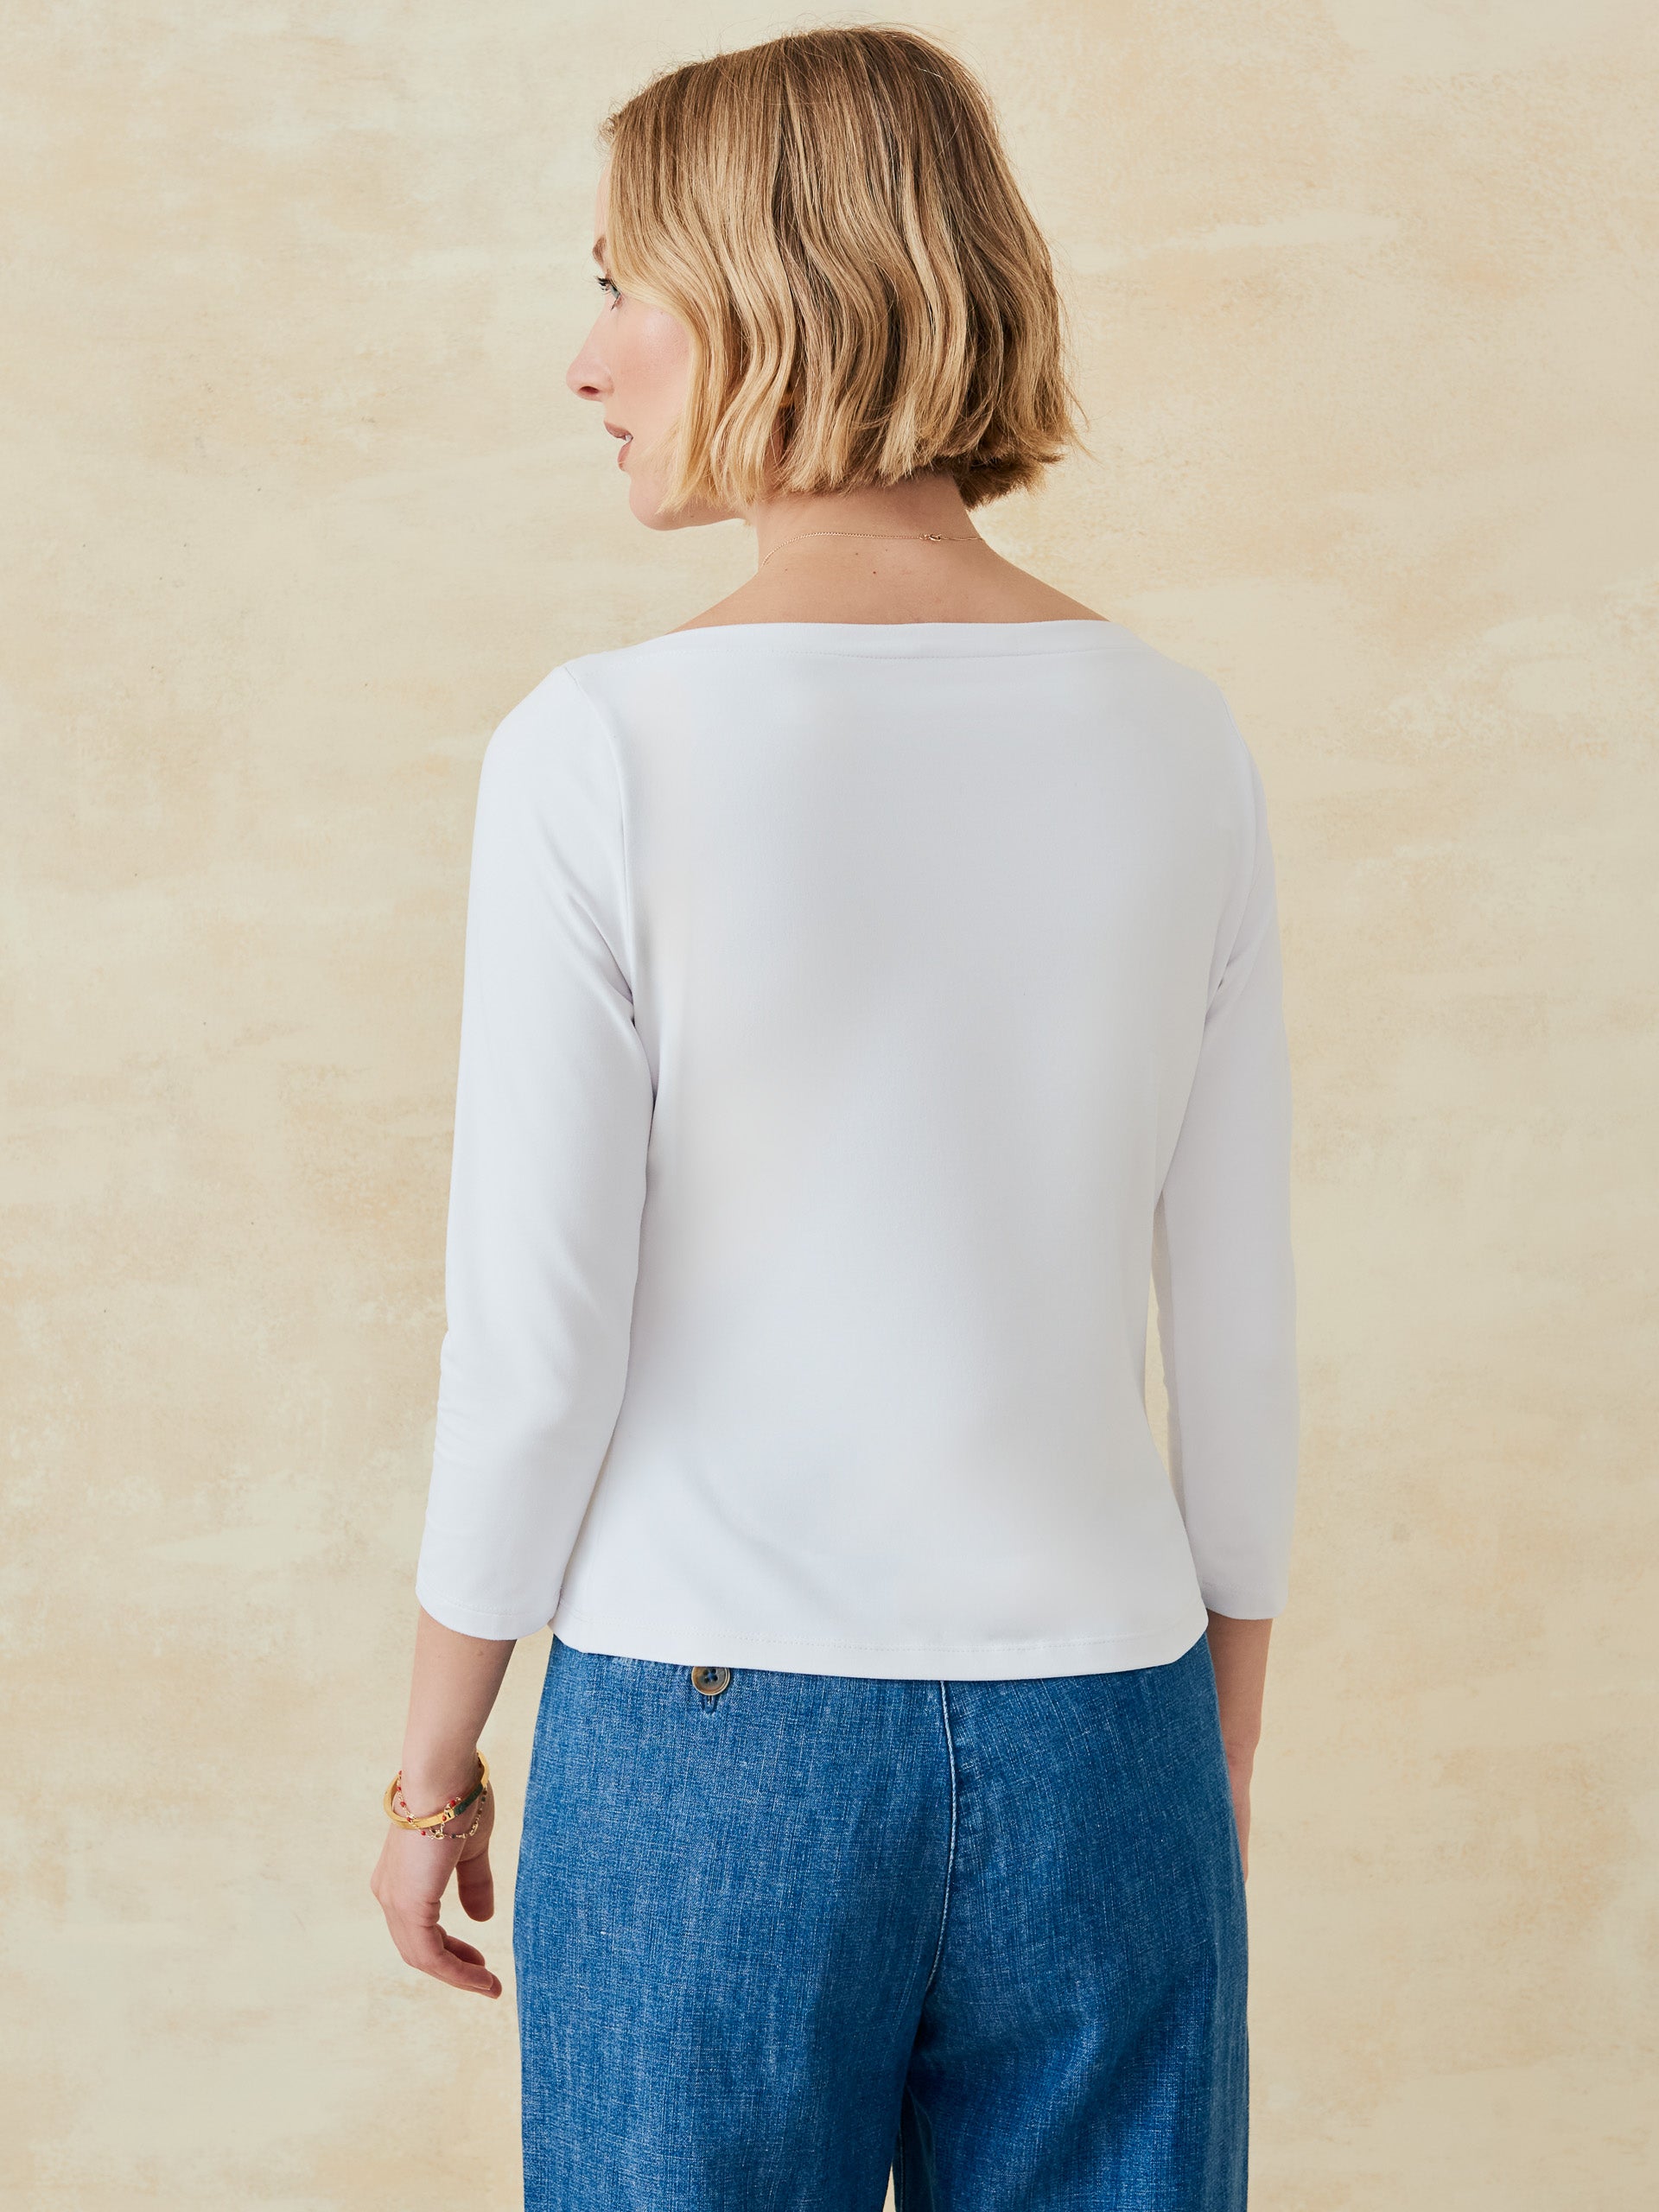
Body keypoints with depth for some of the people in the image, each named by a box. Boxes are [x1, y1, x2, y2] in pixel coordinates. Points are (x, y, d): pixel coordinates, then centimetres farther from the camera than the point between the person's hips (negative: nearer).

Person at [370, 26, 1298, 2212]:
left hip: (712, 1740, -3)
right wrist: (1225, 1754, 14)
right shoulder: (1178, 740, -2)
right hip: (1092, 1741, 3)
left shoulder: (606, 750, -13)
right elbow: (1239, 1317, 2)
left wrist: (432, 1765, 3)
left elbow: (535, 1339, -11)